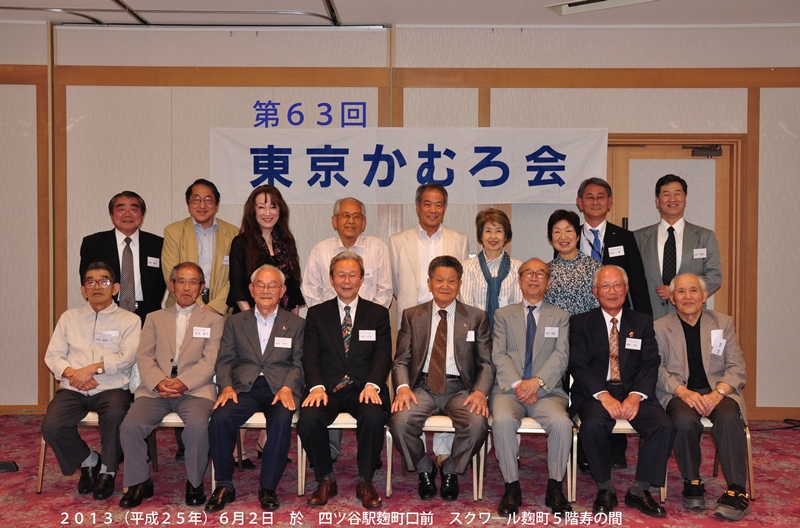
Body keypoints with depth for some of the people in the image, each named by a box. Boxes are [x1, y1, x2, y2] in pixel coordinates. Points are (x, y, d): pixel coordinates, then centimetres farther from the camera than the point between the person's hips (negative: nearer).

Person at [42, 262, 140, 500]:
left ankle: (107, 470, -7)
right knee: (51, 427, -25)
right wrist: (71, 373, -9)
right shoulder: (69, 317, 17)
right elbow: (52, 355, 11)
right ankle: (88, 460, 7)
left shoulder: (129, 320, 8)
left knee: (115, 415, -36)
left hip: (111, 388, -3)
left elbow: (127, 357, -5)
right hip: (72, 389, 3)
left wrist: (93, 368, -16)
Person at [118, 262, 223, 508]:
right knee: (130, 425, -24)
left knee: (198, 424, -32)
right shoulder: (154, 318, 20)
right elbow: (144, 356, 8)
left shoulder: (213, 320, 12)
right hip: (156, 389, 2)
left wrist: (183, 383, -16)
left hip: (195, 389, -2)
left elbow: (210, 361, 0)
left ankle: (195, 483, -8)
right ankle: (139, 483, -1)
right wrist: (159, 383, -12)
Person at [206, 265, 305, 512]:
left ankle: (268, 488, -18)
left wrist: (287, 387, -13)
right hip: (244, 388, 1)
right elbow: (224, 361, 11)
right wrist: (226, 386, -9)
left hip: (279, 388, -1)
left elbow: (299, 363, 6)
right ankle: (224, 486, -11)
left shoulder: (296, 324, 15)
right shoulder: (235, 322, 19)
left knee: (282, 419, -34)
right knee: (219, 418, -29)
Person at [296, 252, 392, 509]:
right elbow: (310, 356, 3)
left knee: (374, 416, -33)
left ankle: (365, 482, -11)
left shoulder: (378, 314, 13)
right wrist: (316, 386, -16)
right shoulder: (316, 314, 14)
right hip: (328, 389, 1)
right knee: (308, 419, -30)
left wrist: (372, 385, -18)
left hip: (364, 388, -1)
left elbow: (383, 355, 2)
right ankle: (326, 480, -5)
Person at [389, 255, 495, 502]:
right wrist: (403, 387, -15)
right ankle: (425, 470, 2)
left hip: (459, 388, 0)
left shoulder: (477, 317, 9)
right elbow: (401, 361, 7)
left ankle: (451, 472, 1)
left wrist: (480, 391, -15)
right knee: (400, 422, -29)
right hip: (422, 386, 1)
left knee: (478, 424, -30)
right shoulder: (412, 316, 11)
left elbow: (486, 363, 5)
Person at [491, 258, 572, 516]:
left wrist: (536, 382, -15)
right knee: (502, 420, -32)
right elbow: (499, 355, 3)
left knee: (562, 423, -31)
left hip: (547, 391, 0)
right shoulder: (503, 314, 15)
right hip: (509, 389, 0)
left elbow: (560, 356, 0)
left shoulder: (560, 317, 14)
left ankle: (555, 488, -11)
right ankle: (512, 488, -17)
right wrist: (517, 384, -13)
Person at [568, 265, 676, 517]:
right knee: (593, 424, -33)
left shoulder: (642, 322, 14)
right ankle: (605, 490, -12)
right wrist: (603, 395, -19)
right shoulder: (580, 323, 8)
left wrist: (636, 395, -15)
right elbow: (578, 365, -3)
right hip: (596, 392, -2)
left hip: (634, 392, 2)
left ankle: (639, 491, -9)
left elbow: (650, 364, 4)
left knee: (664, 425, -25)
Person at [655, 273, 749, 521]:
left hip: (718, 390, 1)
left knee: (729, 418, -32)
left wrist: (718, 393, -14)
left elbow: (736, 367, 6)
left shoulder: (723, 323, 13)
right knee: (685, 420, -33)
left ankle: (737, 491, -27)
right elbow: (658, 370, 0)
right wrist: (684, 392, -18)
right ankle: (692, 483, -13)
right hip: (678, 393, -1)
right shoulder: (659, 328, 9)